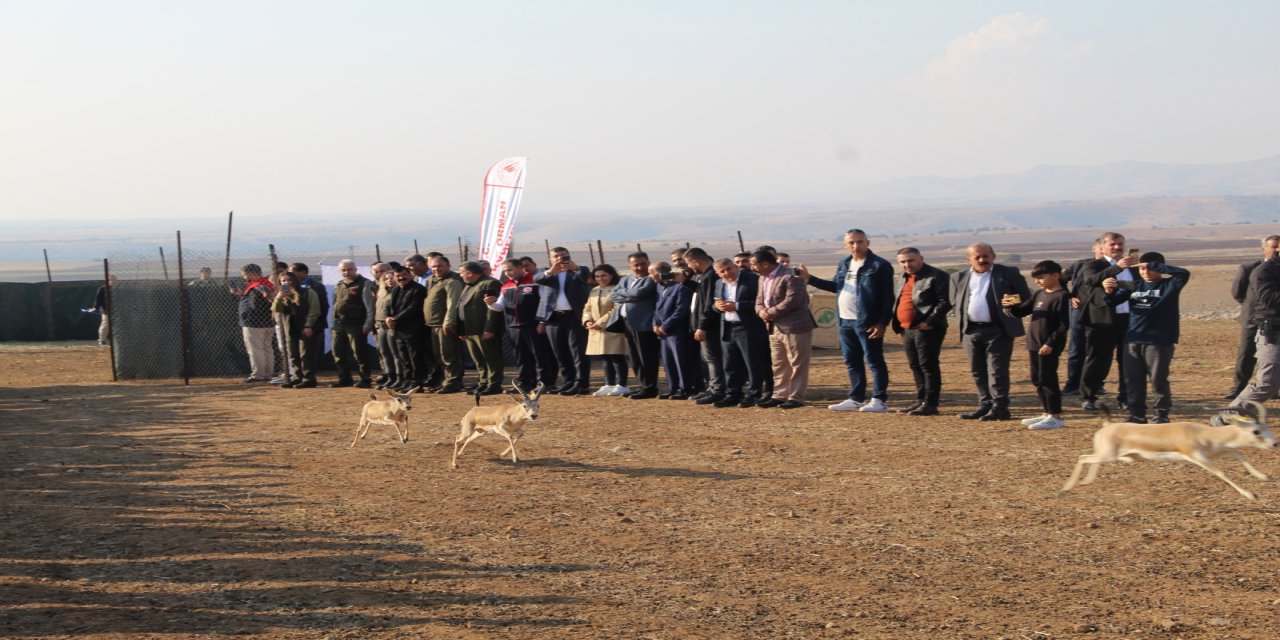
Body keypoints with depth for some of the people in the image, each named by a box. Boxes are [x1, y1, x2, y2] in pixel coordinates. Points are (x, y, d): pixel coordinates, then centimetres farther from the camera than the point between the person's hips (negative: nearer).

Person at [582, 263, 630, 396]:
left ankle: (622, 385, -1)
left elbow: (616, 310, -16)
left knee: (617, 358, -6)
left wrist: (600, 323, -18)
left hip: (613, 329, -8)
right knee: (605, 359, 12)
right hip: (596, 331, 8)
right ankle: (609, 385, 18)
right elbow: (587, 308, 18)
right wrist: (587, 321, -2)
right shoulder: (594, 291, 17)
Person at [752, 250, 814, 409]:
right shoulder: (763, 277, 12)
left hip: (794, 327, -9)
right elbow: (760, 298, 16)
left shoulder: (791, 276, -18)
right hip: (774, 327, 9)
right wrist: (761, 310, -7)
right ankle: (779, 395, 21)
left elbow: (792, 300, -25)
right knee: (778, 365, 14)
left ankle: (796, 397, 4)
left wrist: (771, 312, -20)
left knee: (797, 364, 0)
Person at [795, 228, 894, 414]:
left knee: (874, 361, -2)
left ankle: (879, 400, 2)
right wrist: (809, 278, 21)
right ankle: (856, 399, 22)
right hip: (845, 322, 8)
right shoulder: (843, 264, 13)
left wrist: (882, 323, -18)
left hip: (867, 323, -7)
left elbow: (887, 297, -12)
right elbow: (836, 286, 26)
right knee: (852, 363, 13)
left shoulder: (880, 265, -10)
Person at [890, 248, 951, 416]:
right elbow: (898, 301, 26)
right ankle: (920, 400, 20)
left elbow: (945, 302, -15)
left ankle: (930, 404, -2)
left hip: (927, 329, -9)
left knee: (928, 366, -5)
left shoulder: (936, 276, -9)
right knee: (915, 366, 12)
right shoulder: (905, 278, 18)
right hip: (908, 329, 9)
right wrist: (898, 325, 16)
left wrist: (929, 322, -20)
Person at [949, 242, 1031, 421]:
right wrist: (962, 322, 8)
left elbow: (1026, 298, 2)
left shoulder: (1008, 273, 0)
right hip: (971, 331, 5)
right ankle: (985, 405, 19)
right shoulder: (959, 277, 11)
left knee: (997, 370, -6)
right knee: (977, 371, 10)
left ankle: (999, 408, -3)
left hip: (998, 331, -5)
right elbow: (955, 302, 19)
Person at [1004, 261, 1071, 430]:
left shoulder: (1062, 296, -13)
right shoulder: (1039, 294, 13)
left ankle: (1056, 417, 0)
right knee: (1037, 380, 14)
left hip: (1049, 346, -9)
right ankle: (1047, 414, 23)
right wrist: (1012, 306, -4)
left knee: (1047, 379, -6)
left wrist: (1050, 343, -22)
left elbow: (1064, 325, -17)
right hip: (1034, 344, 9)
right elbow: (1022, 311, 17)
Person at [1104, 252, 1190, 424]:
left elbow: (1184, 273, -22)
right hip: (1133, 340, 5)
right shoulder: (1135, 286, 9)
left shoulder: (1169, 285, -4)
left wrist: (1154, 266, -22)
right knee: (1133, 380, 9)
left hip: (1159, 341, -5)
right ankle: (1136, 414, 19)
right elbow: (1114, 301, 8)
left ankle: (1162, 415, 9)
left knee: (1158, 380, -1)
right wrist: (1109, 291, -16)